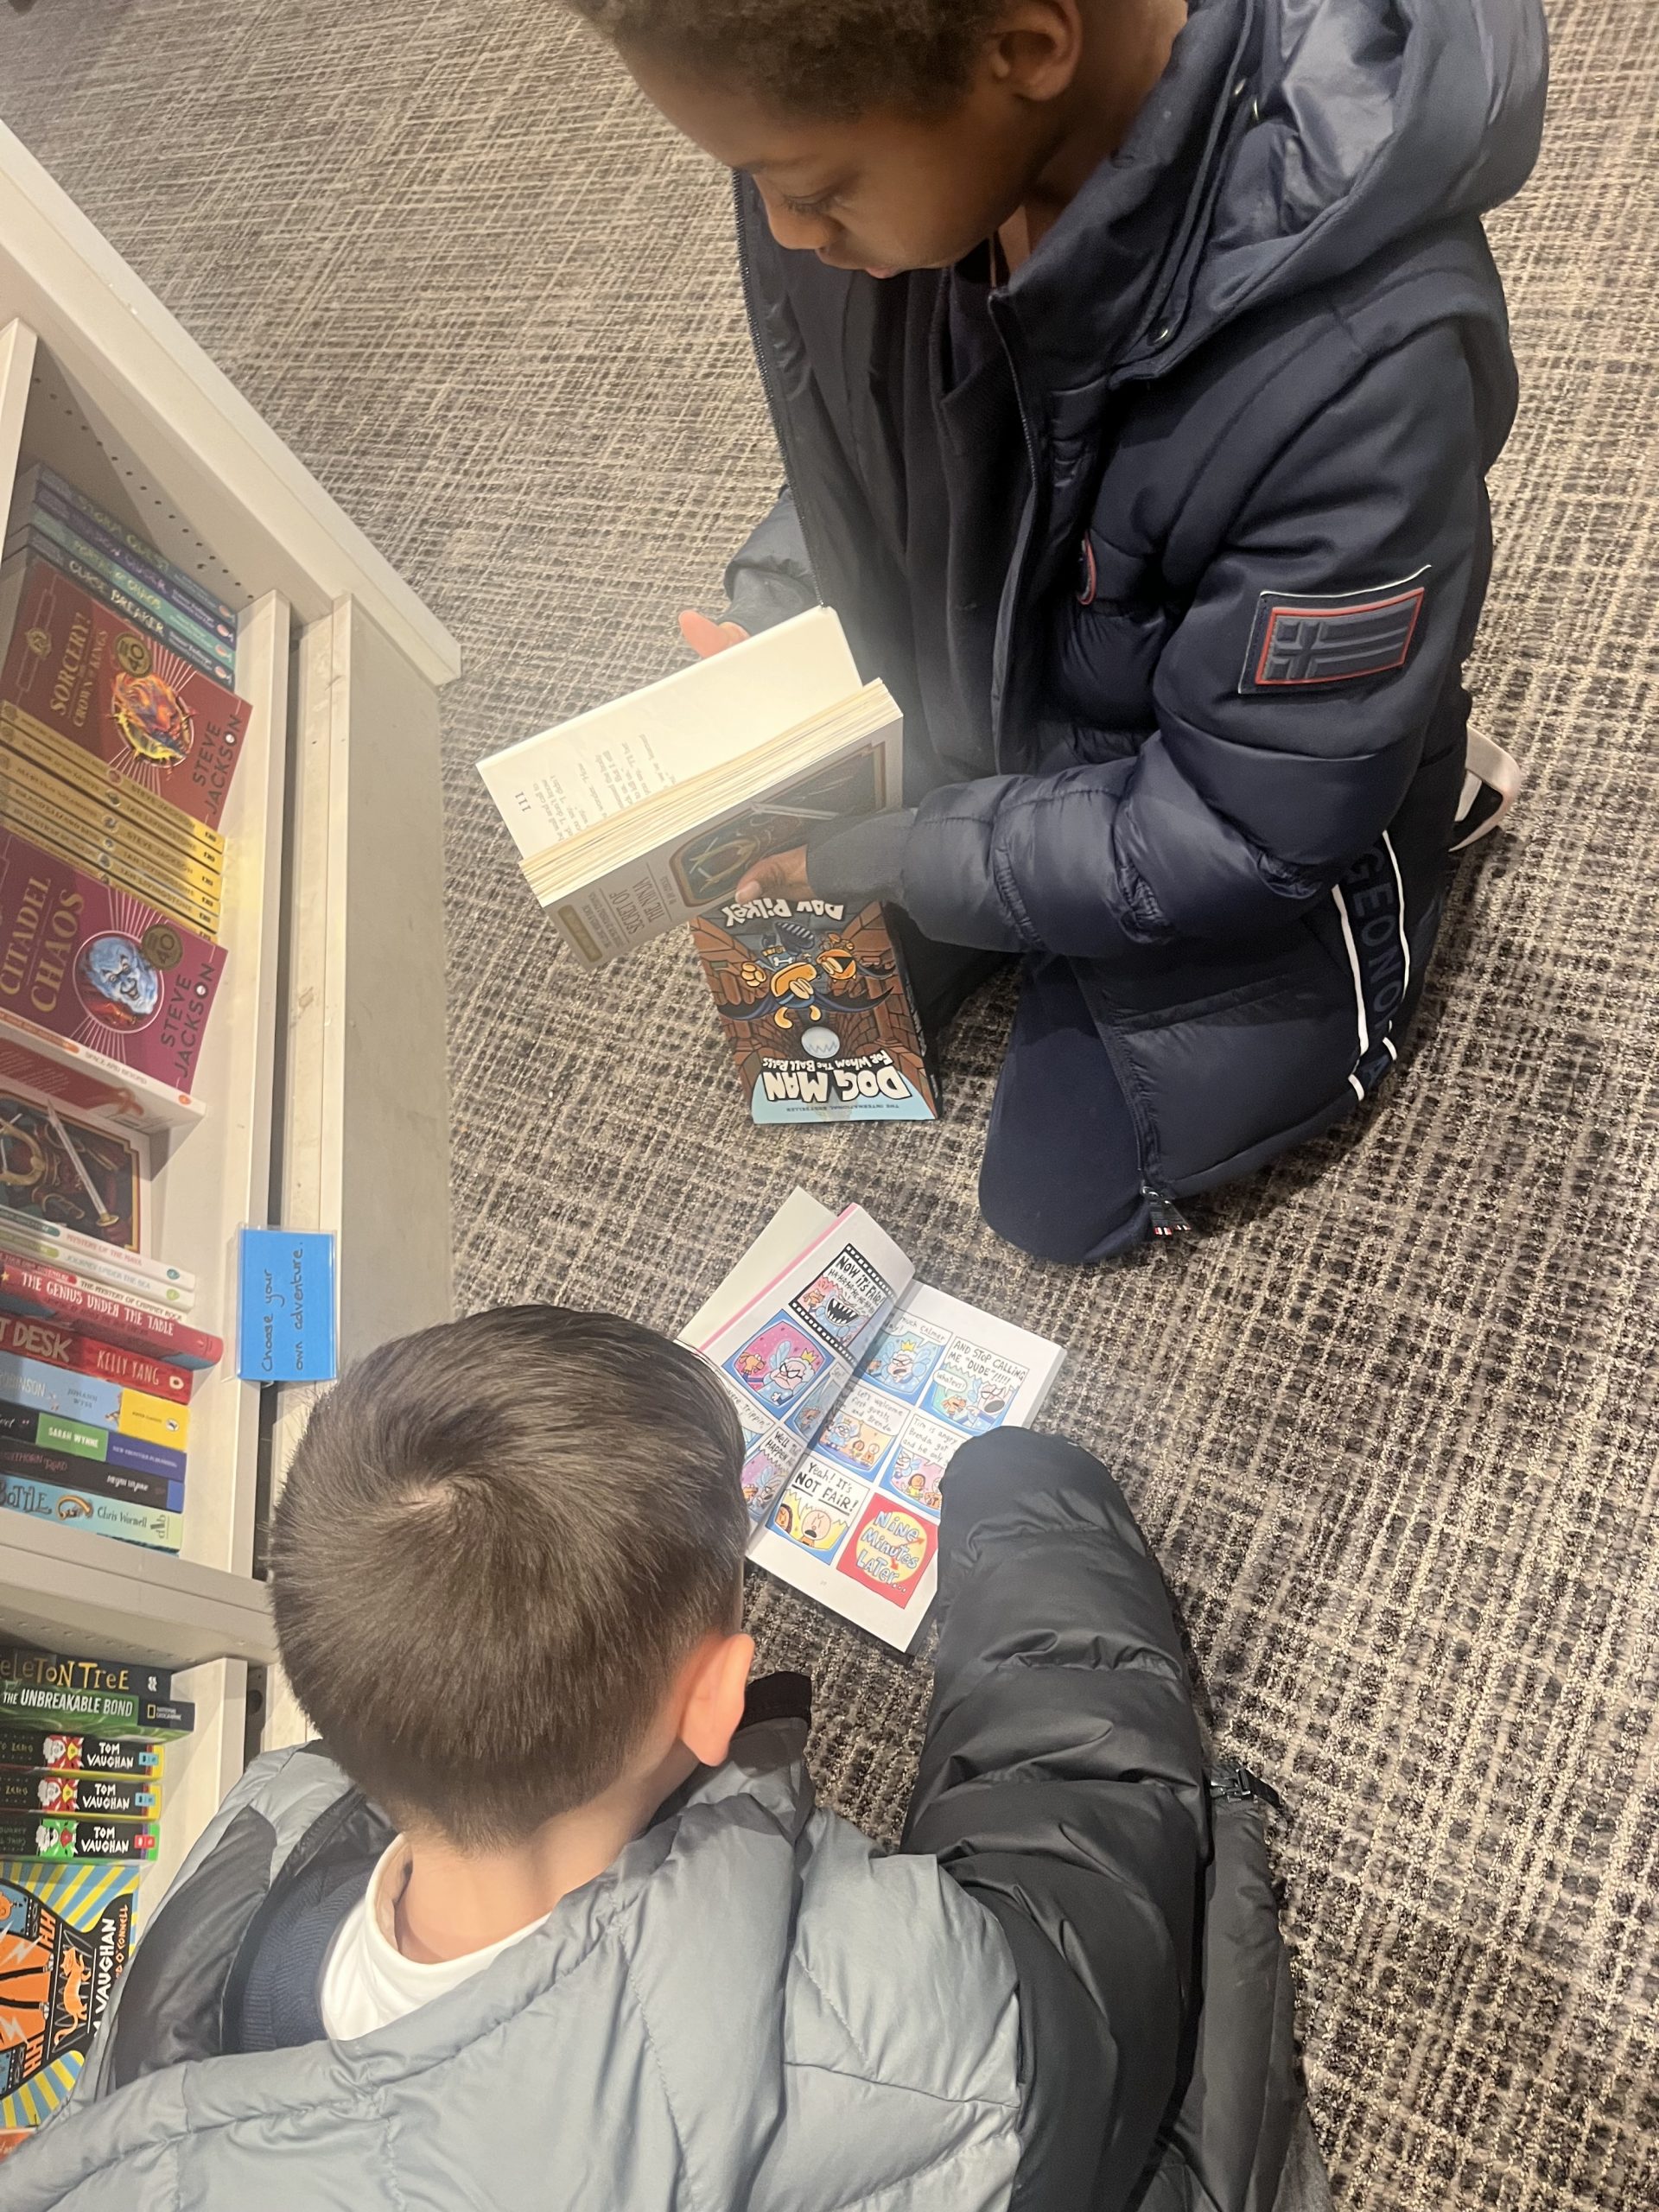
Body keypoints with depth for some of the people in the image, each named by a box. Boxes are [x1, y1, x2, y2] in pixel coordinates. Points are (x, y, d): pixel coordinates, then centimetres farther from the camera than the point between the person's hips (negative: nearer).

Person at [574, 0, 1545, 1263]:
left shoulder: (1360, 362, -42)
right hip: (979, 713, 6)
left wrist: (868, 851, -23)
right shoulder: (864, 108, -23)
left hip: (1254, 816, -5)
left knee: (1062, 1193, 13)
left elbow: (1235, 837, -29)